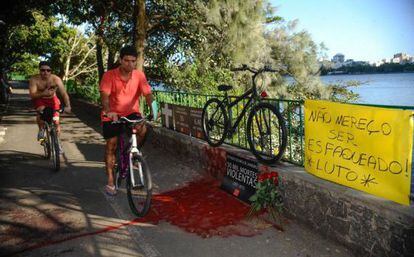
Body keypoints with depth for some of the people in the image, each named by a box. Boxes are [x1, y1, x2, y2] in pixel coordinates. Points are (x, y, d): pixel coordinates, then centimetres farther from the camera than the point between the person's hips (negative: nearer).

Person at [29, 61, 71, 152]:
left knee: (56, 121, -7)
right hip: (39, 99, -1)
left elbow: (64, 93, -30)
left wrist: (67, 106, -44)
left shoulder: (56, 79, -24)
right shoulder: (34, 79, -23)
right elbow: (32, 95, -29)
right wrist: (42, 93, -48)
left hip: (52, 99, 1)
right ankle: (41, 130, -6)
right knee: (41, 110, -33)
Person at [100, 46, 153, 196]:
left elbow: (147, 93, -18)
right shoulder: (109, 75, -14)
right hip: (112, 115, -1)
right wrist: (108, 111, -43)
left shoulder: (139, 75, -8)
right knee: (111, 145, -1)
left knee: (142, 128, -28)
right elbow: (104, 96, -23)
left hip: (131, 112, 1)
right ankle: (110, 181, 12)